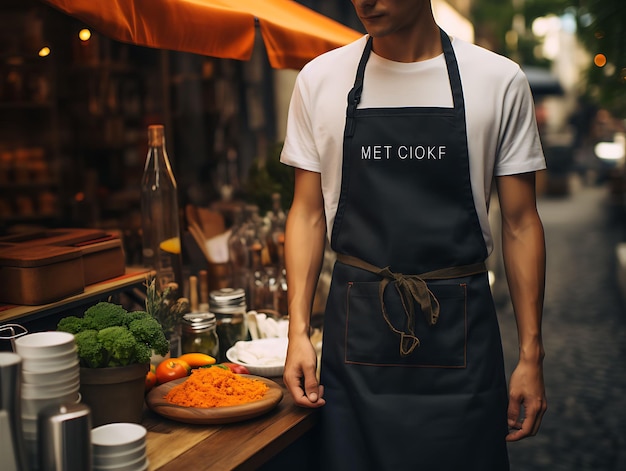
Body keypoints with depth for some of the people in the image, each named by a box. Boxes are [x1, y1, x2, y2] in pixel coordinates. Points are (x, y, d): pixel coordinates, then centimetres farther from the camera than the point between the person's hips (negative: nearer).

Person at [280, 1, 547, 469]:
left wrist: (531, 355, -1)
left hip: (459, 330, 0)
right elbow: (308, 212, 5)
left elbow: (520, 224, 1)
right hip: (355, 330, 1)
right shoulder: (320, 80, 1)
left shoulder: (499, 81, -3)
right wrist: (298, 331, -3)